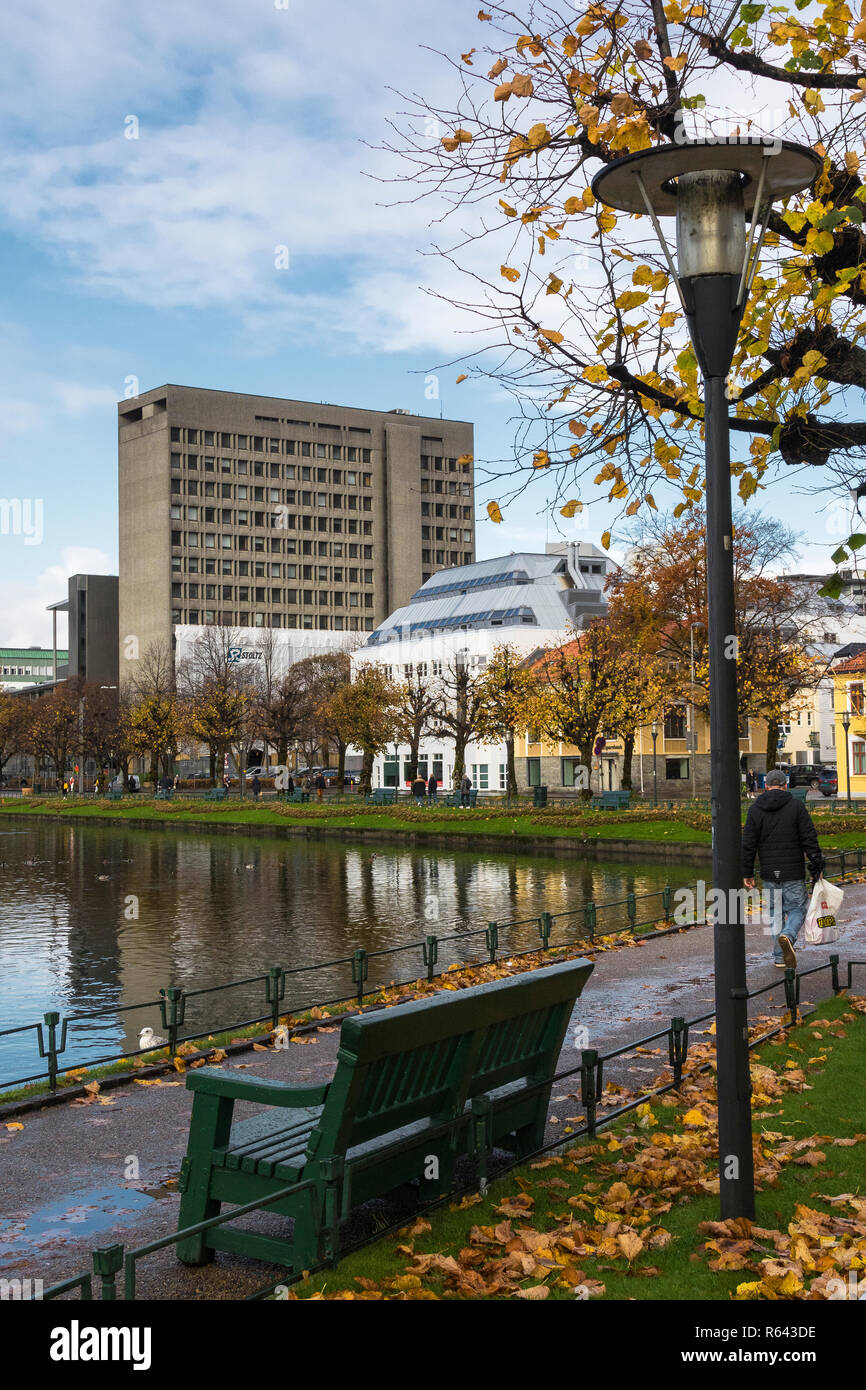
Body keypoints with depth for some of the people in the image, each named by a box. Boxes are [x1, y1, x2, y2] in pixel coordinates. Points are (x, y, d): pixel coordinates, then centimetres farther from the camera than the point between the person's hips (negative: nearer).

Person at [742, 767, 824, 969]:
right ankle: (788, 935, -23)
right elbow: (810, 839, -7)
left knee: (776, 914, 13)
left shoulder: (755, 809, 3)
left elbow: (748, 844, 3)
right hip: (793, 873, -3)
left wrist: (747, 873, 9)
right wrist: (817, 867, 0)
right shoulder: (796, 806, -4)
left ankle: (780, 957, 13)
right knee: (797, 909, 6)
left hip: (769, 874, 3)